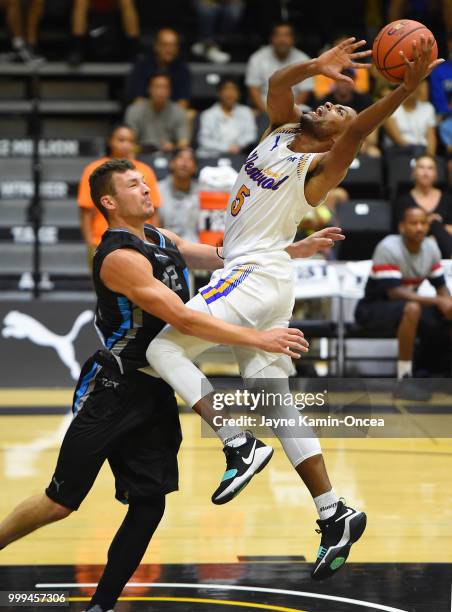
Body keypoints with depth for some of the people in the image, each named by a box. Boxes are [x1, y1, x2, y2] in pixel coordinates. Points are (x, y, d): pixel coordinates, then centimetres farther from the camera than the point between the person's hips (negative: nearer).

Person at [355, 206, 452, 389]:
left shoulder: (431, 248, -1)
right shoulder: (388, 248, -22)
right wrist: (437, 301, -35)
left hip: (406, 305, 7)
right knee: (412, 308, -38)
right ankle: (405, 379, -32)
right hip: (373, 308, -7)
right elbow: (394, 291, -31)